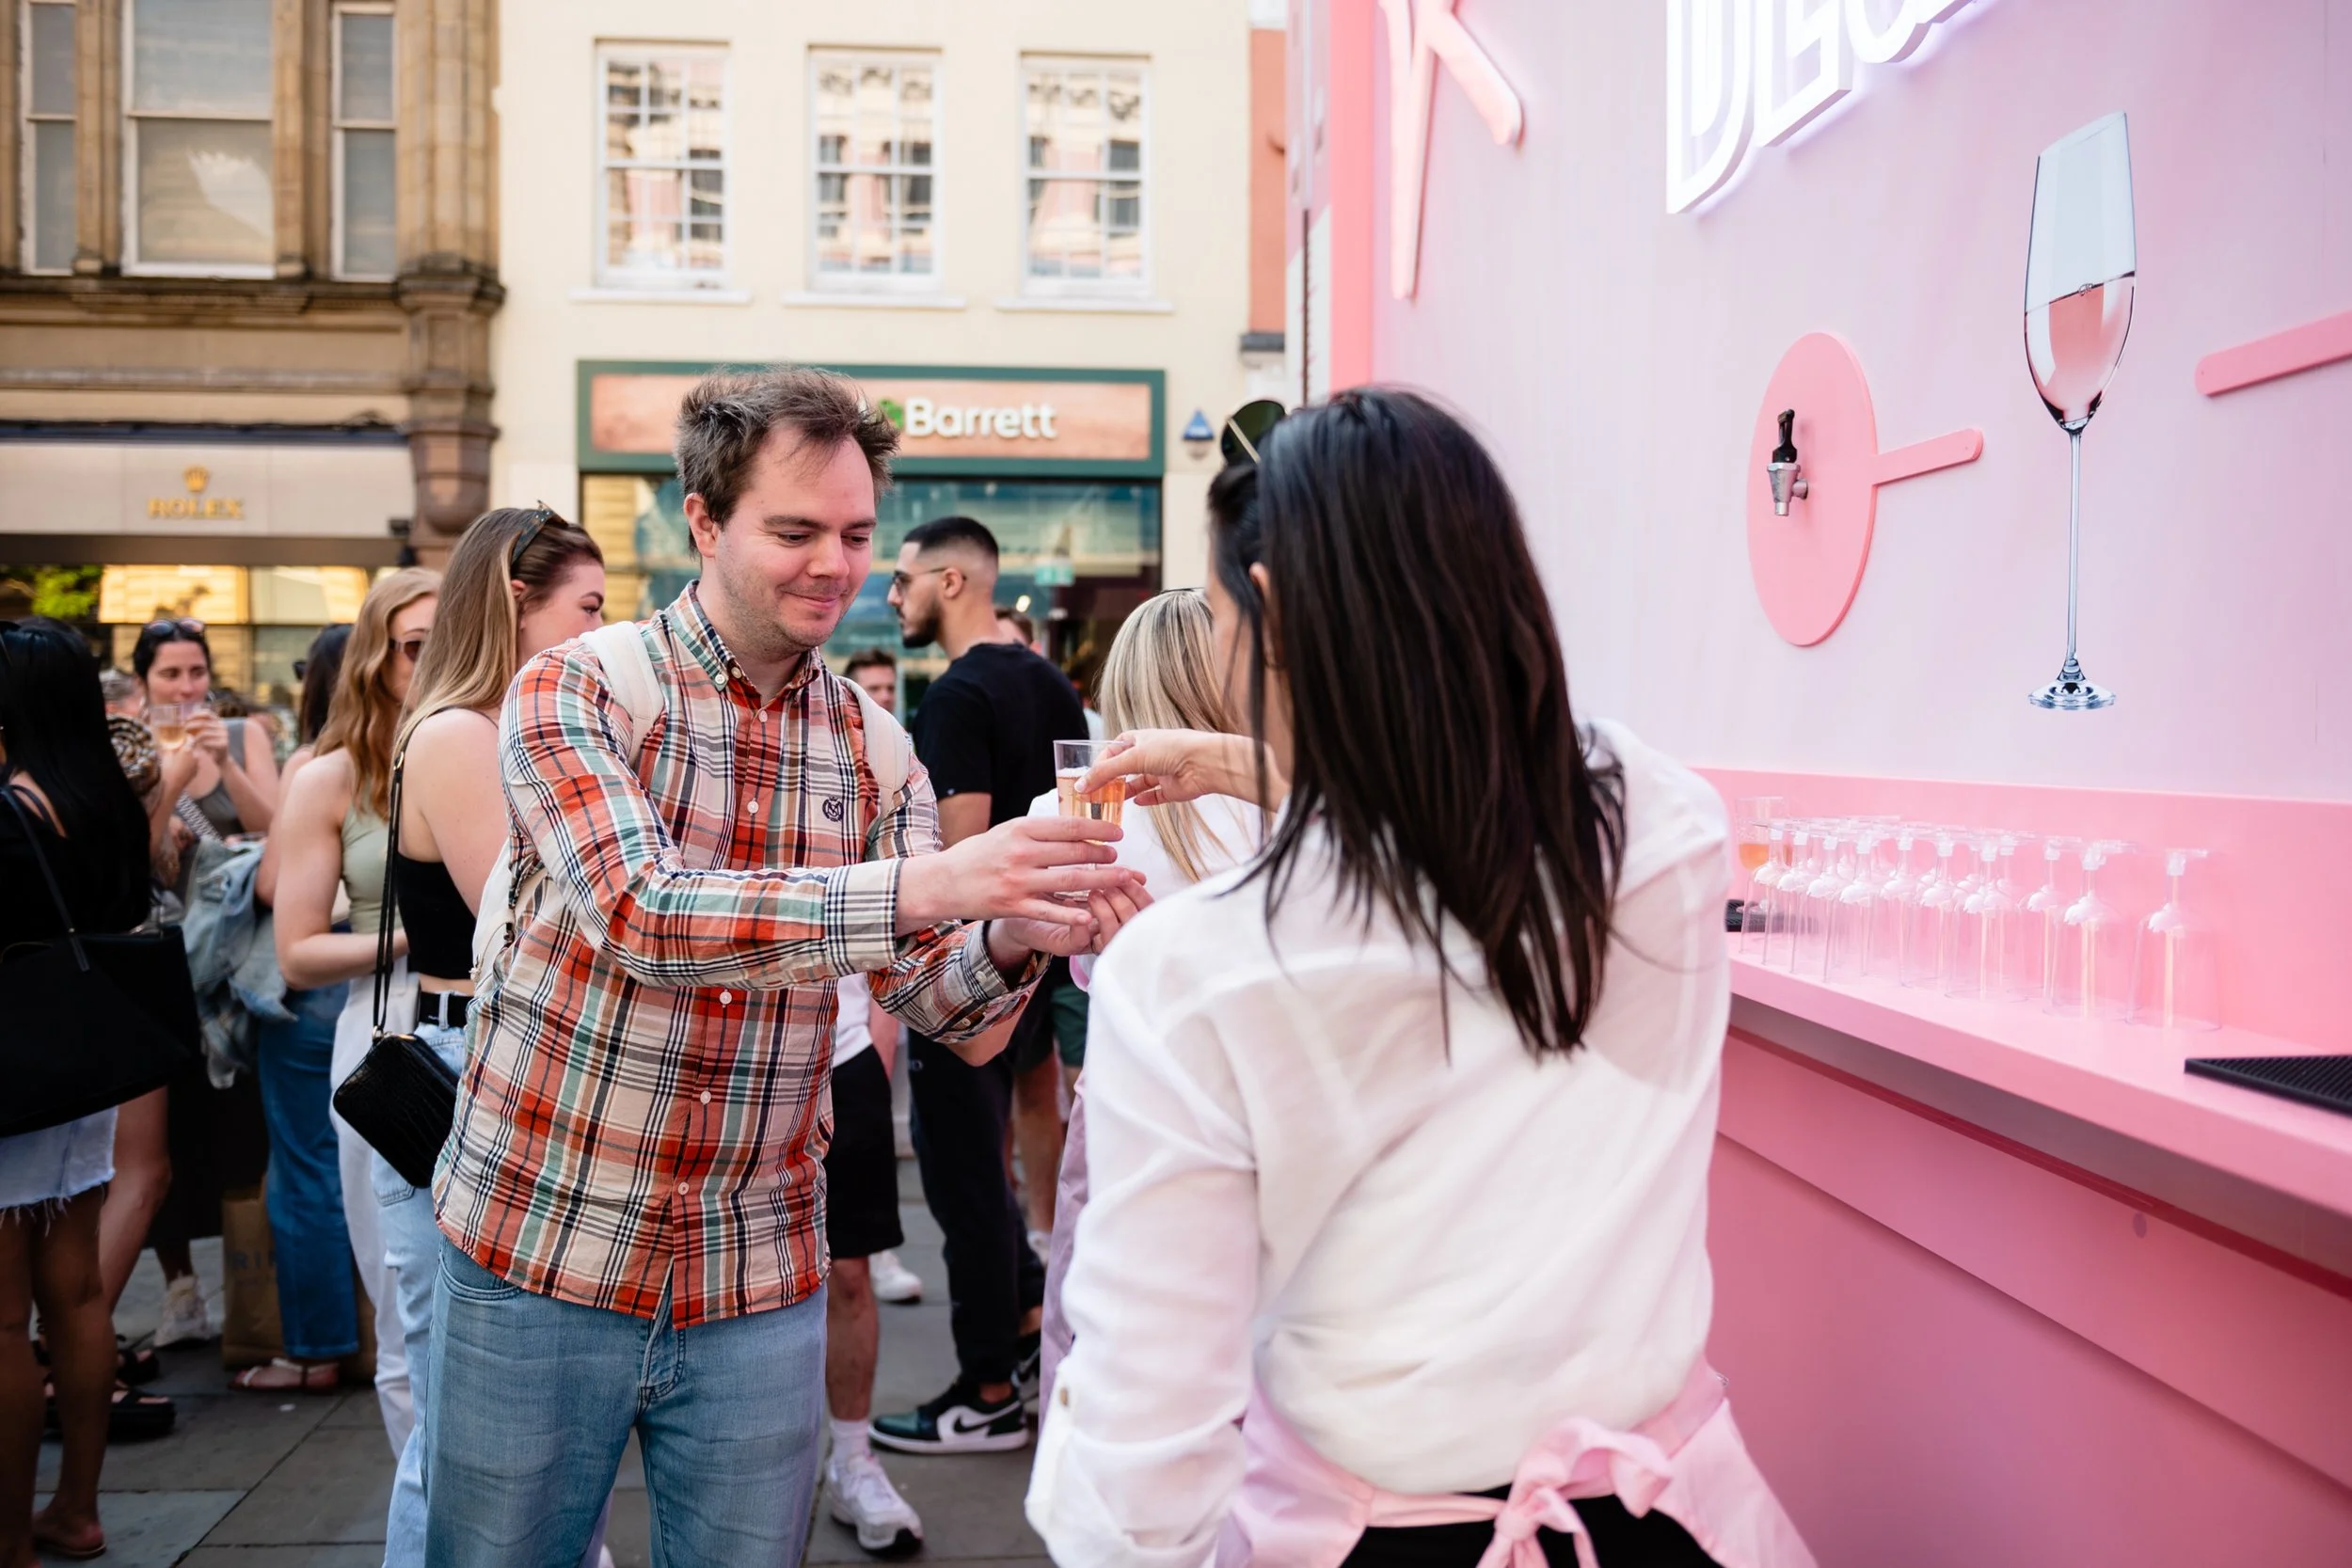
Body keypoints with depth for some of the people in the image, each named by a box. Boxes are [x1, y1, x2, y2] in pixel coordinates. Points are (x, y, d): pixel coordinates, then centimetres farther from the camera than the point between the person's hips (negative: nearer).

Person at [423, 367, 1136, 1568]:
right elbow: (643, 918, -25)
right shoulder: (574, 690, -10)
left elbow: (929, 994, -2)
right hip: (540, 1258, -2)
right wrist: (933, 883, -35)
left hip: (760, 1289, 3)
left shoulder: (875, 749, 3)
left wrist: (1010, 939, -26)